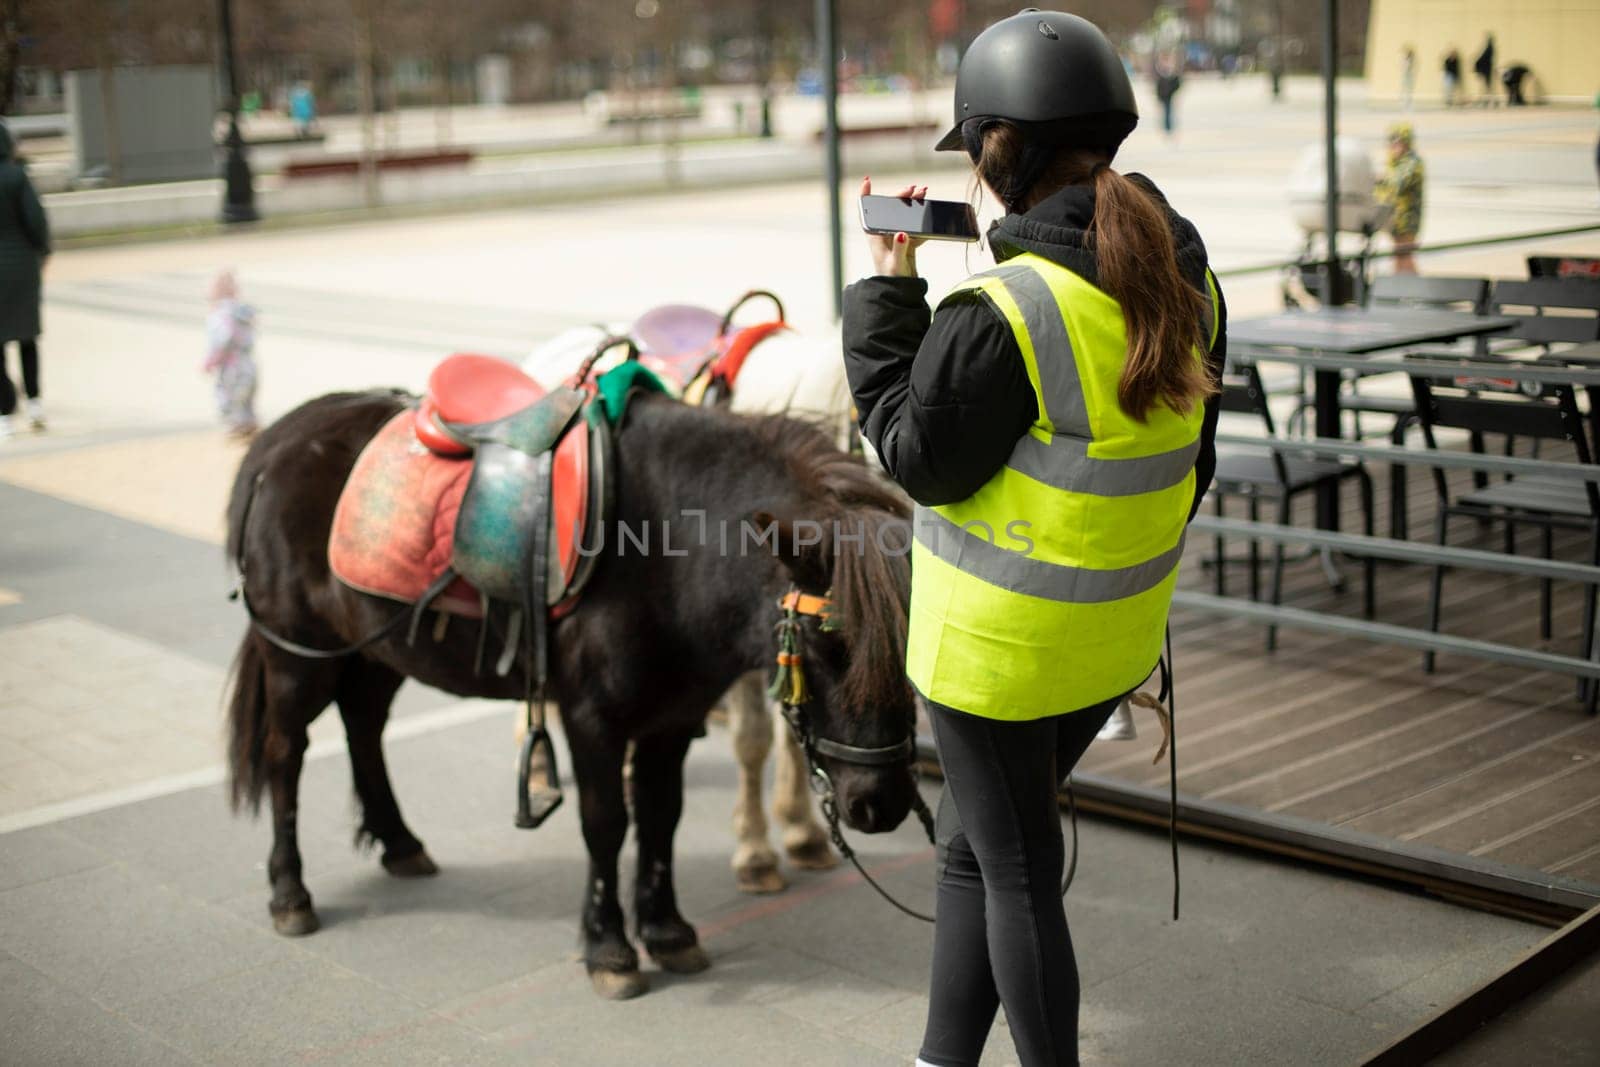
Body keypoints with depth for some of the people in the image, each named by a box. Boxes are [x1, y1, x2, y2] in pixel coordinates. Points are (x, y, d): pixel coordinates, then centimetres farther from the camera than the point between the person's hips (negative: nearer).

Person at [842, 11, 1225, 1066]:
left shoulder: (1001, 316, -26)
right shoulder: (1186, 282, -1)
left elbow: (920, 458, -13)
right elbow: (1190, 461, 8)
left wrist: (887, 296, -7)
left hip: (1001, 643, -8)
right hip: (1118, 633, 8)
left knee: (1018, 874, 10)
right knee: (971, 842, 23)